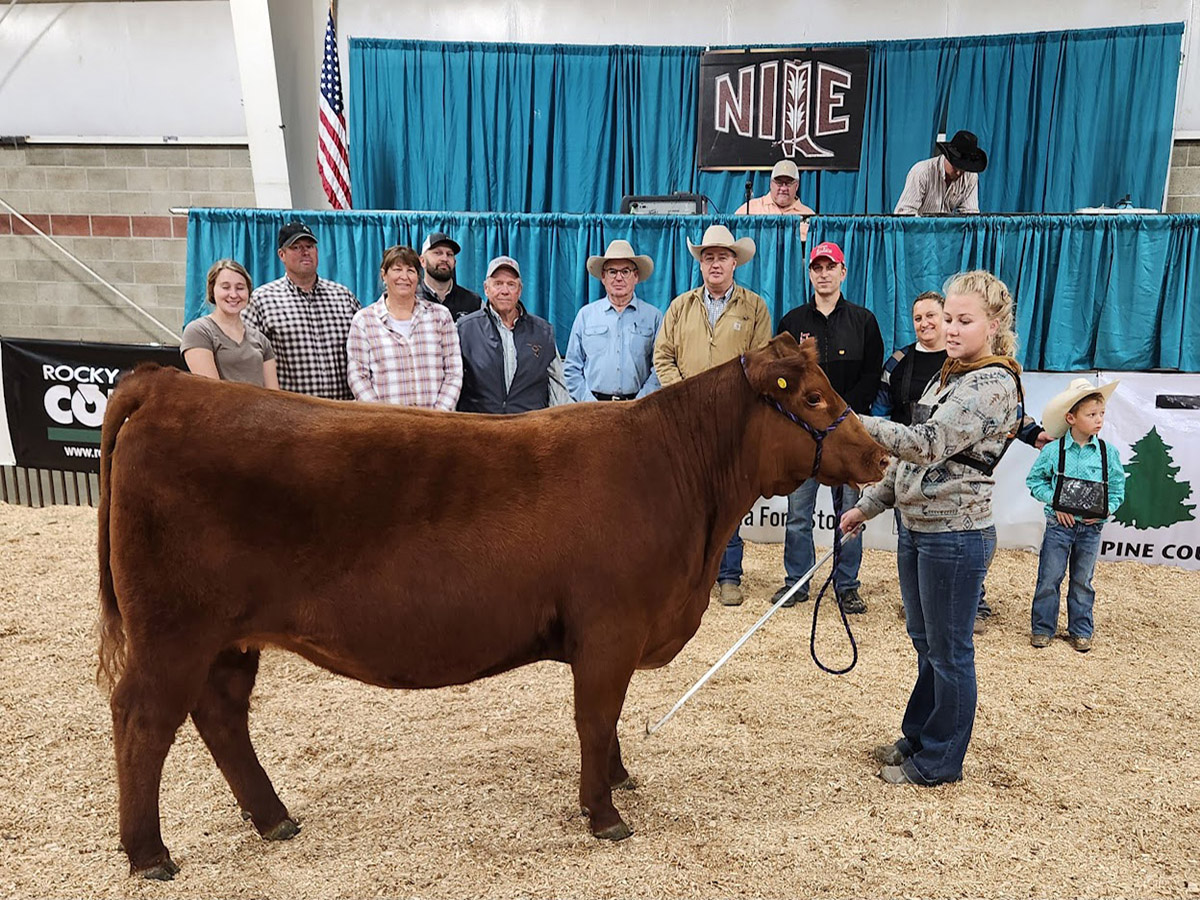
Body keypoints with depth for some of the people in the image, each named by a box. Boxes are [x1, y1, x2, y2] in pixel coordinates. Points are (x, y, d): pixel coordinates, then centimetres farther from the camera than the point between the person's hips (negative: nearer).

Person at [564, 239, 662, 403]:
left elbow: (659, 369, 4)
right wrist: (589, 402, -1)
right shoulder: (585, 314, 12)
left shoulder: (653, 317, 9)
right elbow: (572, 368, 11)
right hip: (594, 406, 1)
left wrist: (639, 404, -7)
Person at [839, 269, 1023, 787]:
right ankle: (917, 739, 36)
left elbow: (928, 444, -28)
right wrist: (869, 505, 15)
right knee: (926, 645, 20)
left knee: (949, 652, 6)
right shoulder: (949, 376, 13)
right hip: (915, 527, 9)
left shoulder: (994, 384, -16)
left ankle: (938, 762, 22)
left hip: (955, 535, -9)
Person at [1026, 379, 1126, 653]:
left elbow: (1118, 487, 6)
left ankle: (1081, 631, 26)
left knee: (1082, 581, 13)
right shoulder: (1053, 450, -7)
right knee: (1049, 578, 4)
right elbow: (1035, 480, 0)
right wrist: (1055, 502, -12)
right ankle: (1042, 628, 17)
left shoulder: (1108, 452, -1)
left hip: (1090, 527, 2)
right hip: (1059, 524, -2)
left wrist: (1106, 509, -11)